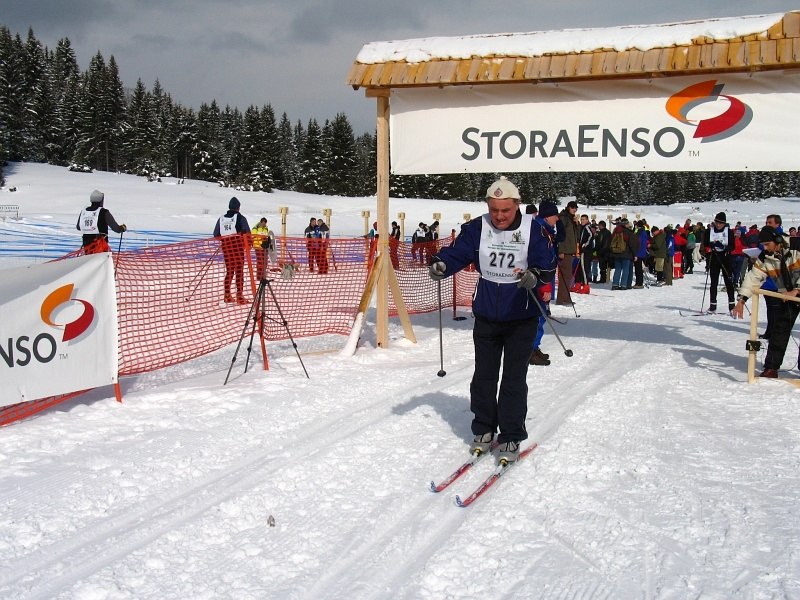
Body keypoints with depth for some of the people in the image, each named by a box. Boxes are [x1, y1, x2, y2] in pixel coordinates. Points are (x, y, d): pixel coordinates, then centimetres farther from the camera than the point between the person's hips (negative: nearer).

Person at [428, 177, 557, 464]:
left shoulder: (534, 230, -13)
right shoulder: (477, 228, -6)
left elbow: (547, 267, -17)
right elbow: (457, 252, -7)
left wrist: (534, 277, -39)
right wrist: (440, 265, -29)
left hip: (521, 318, -3)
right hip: (486, 316, 3)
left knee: (514, 379, 1)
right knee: (484, 375, 13)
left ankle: (511, 438, 13)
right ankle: (483, 430, 29)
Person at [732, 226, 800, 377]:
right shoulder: (764, 258, -5)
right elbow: (753, 277, -7)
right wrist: (741, 300, -16)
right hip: (787, 297, 4)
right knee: (778, 331, -2)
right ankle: (771, 368, 2)